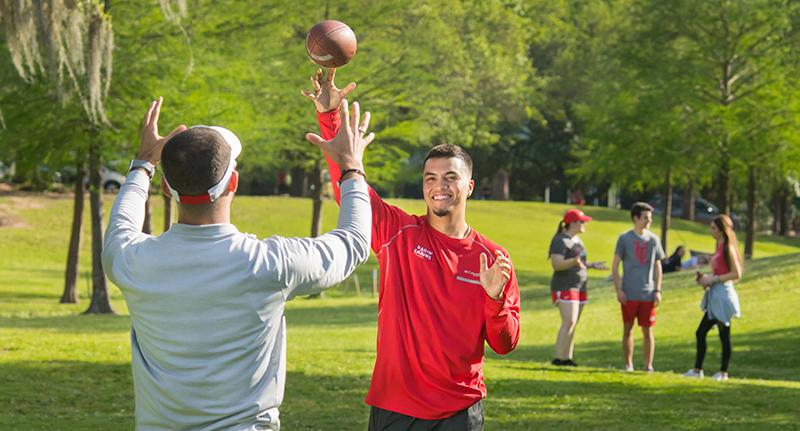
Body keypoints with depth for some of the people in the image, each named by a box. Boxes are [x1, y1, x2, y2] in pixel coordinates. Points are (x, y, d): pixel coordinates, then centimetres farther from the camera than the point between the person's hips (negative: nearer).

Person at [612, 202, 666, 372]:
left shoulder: (653, 239, 7)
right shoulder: (624, 238, 0)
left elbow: (657, 267, 11)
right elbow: (615, 266, 1)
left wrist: (658, 291, 2)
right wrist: (618, 290, -6)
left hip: (648, 294, 2)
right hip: (629, 294, -1)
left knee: (648, 330, 1)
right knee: (628, 329, 4)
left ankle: (648, 365, 7)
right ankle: (628, 364, 14)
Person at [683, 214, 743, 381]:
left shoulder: (728, 248, -12)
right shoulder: (720, 247, 15)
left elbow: (737, 274, -18)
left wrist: (714, 279, -16)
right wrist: (706, 278, 8)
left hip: (723, 295, -10)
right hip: (715, 296, 10)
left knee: (724, 335, -2)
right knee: (700, 333, 10)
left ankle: (723, 372, 5)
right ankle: (697, 369, 15)